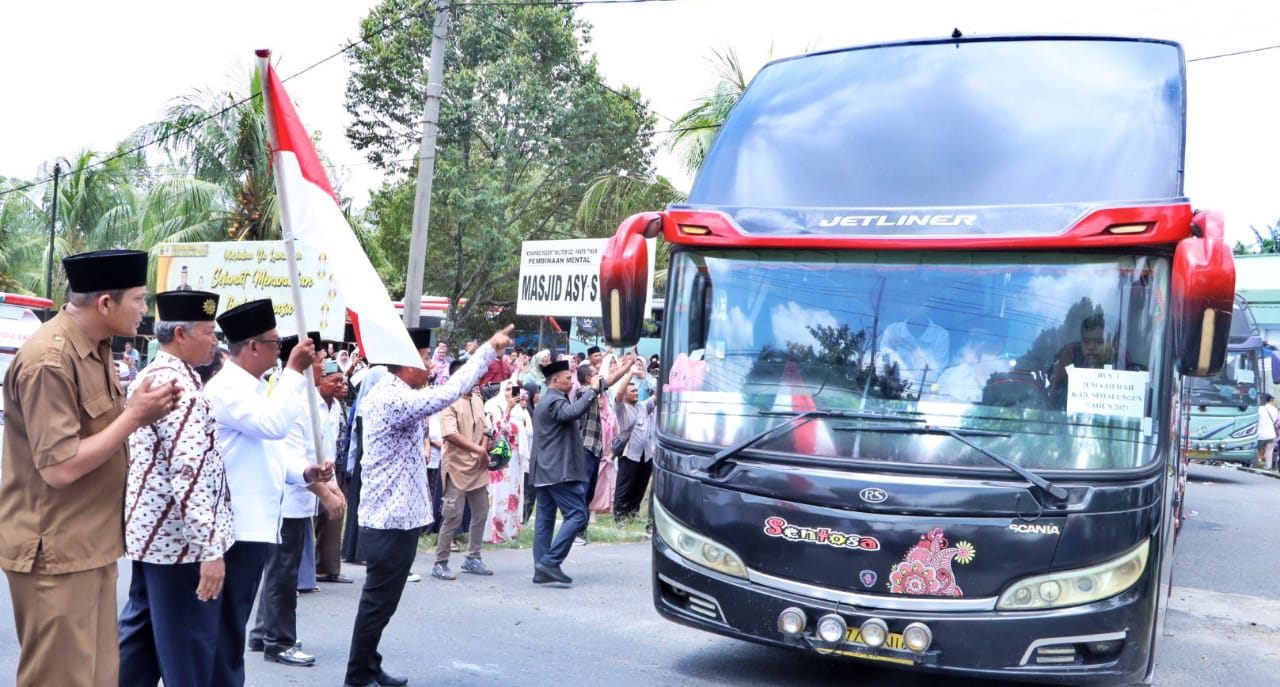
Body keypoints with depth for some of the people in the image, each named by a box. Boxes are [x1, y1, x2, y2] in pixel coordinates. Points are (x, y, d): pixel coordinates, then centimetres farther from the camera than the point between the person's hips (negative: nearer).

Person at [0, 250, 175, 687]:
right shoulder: (49, 362, -22)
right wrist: (133, 416, -18)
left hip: (89, 544, 9)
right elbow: (59, 468, -24)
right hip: (56, 551, -9)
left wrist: (139, 413, -1)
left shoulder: (94, 347, 8)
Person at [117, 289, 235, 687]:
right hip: (179, 537, -10)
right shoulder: (180, 385, -20)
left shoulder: (150, 376, 13)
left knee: (141, 631, 17)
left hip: (149, 528, 10)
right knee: (188, 643, -1)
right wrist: (209, 548, -26)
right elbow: (189, 473, -26)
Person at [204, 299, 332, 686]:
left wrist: (303, 473, 7)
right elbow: (272, 425, -29)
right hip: (238, 526, -10)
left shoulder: (251, 387, 17)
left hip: (255, 523, 10)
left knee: (234, 623, 17)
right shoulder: (227, 387, -14)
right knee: (227, 625, -3)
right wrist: (294, 371, -21)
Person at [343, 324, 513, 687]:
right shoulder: (392, 399, -22)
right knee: (378, 602, 1)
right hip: (391, 521, -11)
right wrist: (489, 348, -26)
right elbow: (447, 394, -32)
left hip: (394, 517, 11)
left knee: (381, 601, 18)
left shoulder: (391, 393, 12)